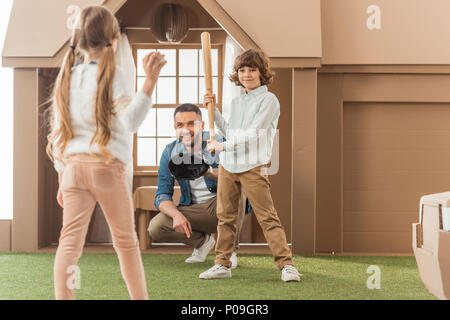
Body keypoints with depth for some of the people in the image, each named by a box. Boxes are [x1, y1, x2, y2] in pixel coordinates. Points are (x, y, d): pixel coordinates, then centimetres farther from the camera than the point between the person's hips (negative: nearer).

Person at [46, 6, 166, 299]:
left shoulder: (67, 77, 12)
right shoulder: (113, 76, -4)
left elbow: (58, 132, 13)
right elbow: (130, 120, -20)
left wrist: (61, 179, 19)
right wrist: (150, 81, -26)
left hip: (72, 167, 4)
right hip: (107, 165, -4)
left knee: (70, 239, -4)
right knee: (126, 240, 11)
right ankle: (140, 297, 22)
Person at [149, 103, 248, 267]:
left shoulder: (219, 143, -14)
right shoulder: (170, 152, -4)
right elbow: (162, 196, -5)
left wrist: (208, 171, -50)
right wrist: (177, 215, -26)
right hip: (193, 209, 3)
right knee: (155, 228, -20)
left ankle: (230, 249, -14)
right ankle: (203, 241, 8)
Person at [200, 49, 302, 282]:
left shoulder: (269, 100, -6)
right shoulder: (237, 102, 16)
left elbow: (253, 134, -14)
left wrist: (224, 146, -14)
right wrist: (214, 111, 17)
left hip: (253, 166, -6)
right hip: (228, 165, 7)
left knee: (267, 217, -8)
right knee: (225, 216, 8)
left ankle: (286, 265, -6)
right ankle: (222, 265, 15)